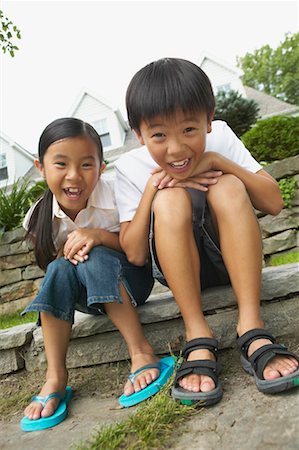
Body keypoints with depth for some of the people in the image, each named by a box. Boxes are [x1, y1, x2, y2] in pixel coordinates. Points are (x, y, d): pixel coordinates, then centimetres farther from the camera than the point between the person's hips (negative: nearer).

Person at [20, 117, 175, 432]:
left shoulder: (114, 193, -20)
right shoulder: (41, 217, -11)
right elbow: (50, 269, -1)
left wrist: (101, 236, -33)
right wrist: (67, 253, -24)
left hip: (129, 282, -3)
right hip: (85, 296, 3)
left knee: (94, 259, -31)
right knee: (61, 268, -27)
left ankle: (141, 350, -25)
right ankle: (55, 376, -19)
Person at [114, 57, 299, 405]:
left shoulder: (221, 137, -10)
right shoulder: (129, 168, -12)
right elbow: (134, 254, -14)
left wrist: (217, 161, -23)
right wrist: (153, 186, -24)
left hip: (234, 257, 1)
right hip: (177, 267, -1)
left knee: (229, 187, -26)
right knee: (170, 199, -29)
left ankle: (251, 329, -29)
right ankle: (198, 337, -27)